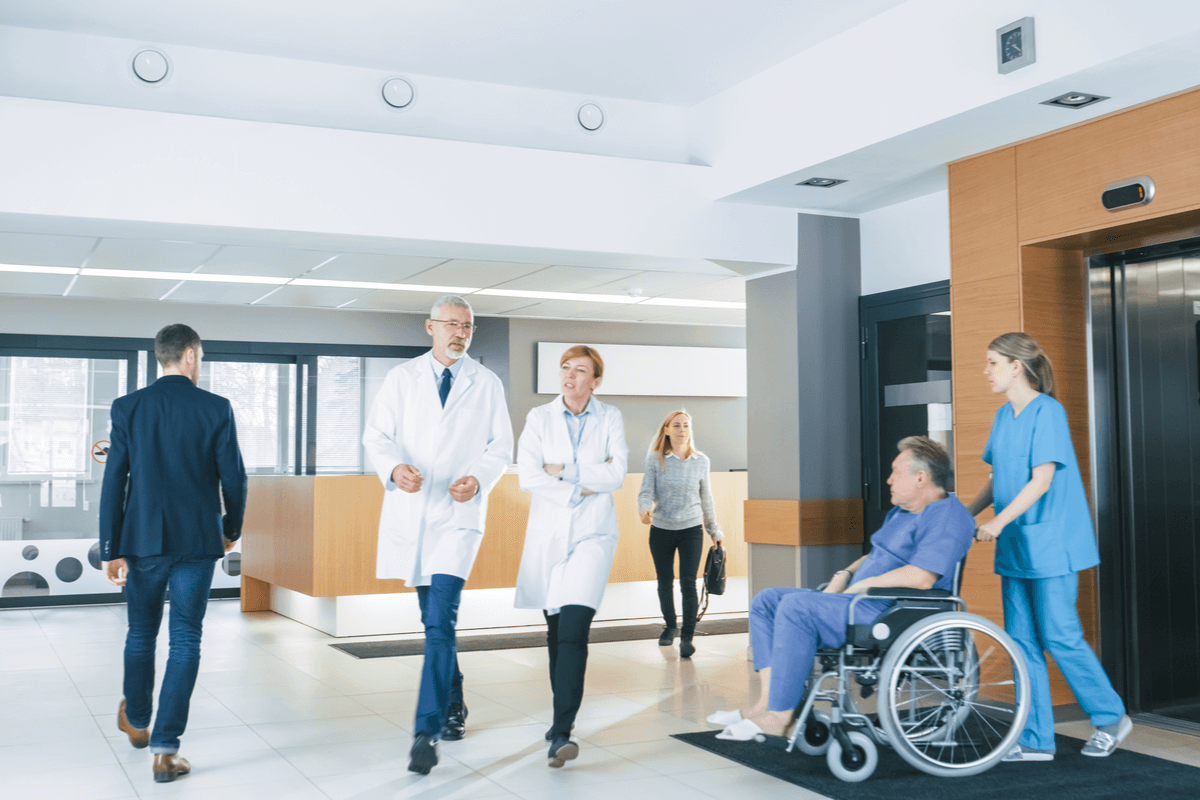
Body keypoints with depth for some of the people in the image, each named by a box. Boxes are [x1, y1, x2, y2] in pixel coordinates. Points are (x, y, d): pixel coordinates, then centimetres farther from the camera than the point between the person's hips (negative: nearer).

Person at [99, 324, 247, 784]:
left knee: (141, 635, 20)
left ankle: (137, 722, 41)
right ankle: (165, 749, 1)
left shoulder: (128, 407, -1)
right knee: (185, 642, 4)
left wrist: (110, 550, -1)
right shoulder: (216, 409, -5)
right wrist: (232, 529, 13)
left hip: (143, 540, 2)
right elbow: (233, 478, -4)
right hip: (197, 540, -2)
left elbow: (114, 481, -4)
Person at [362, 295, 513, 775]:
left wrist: (479, 479, -14)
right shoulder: (402, 378, 7)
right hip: (409, 510, 3)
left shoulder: (487, 384, 6)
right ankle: (453, 706, 33)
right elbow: (376, 435, -1)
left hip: (459, 513, -2)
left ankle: (427, 732, -16)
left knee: (440, 622, -16)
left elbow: (501, 447, 6)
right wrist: (394, 468, -22)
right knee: (434, 621, 15)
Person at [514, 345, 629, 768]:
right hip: (548, 533, 2)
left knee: (574, 629, -16)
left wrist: (563, 470, -10)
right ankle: (564, 711, 28)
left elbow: (616, 475, -8)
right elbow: (528, 475, -8)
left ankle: (560, 732, -19)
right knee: (556, 629, 10)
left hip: (593, 532, -2)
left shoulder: (610, 418, 3)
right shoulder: (539, 418, 3)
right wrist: (583, 487, -10)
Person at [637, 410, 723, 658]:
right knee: (664, 582, 12)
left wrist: (714, 530, 16)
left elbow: (706, 498, 11)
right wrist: (644, 509, -31)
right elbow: (646, 491, -9)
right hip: (661, 529, 0)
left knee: (688, 583, -10)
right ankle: (670, 626, 33)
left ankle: (687, 637, -6)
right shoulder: (655, 460, -3)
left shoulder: (701, 461, 3)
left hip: (691, 529, 0)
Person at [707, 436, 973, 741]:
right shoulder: (900, 512, 22)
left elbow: (921, 578, -24)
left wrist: (863, 585, -14)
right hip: (864, 601, 11)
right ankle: (768, 702, -9)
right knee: (767, 600, 2)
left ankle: (778, 717, -23)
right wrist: (845, 574, 9)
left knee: (796, 607, -28)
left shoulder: (947, 517, -12)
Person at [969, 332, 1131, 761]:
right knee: (1023, 641, 6)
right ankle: (1036, 739, 11)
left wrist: (999, 520, -24)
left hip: (1050, 543, -8)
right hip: (1015, 547, 8)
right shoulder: (1003, 416, 13)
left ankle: (1111, 717, 16)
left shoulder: (1047, 411, -12)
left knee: (1060, 637, -4)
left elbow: (1041, 480, -18)